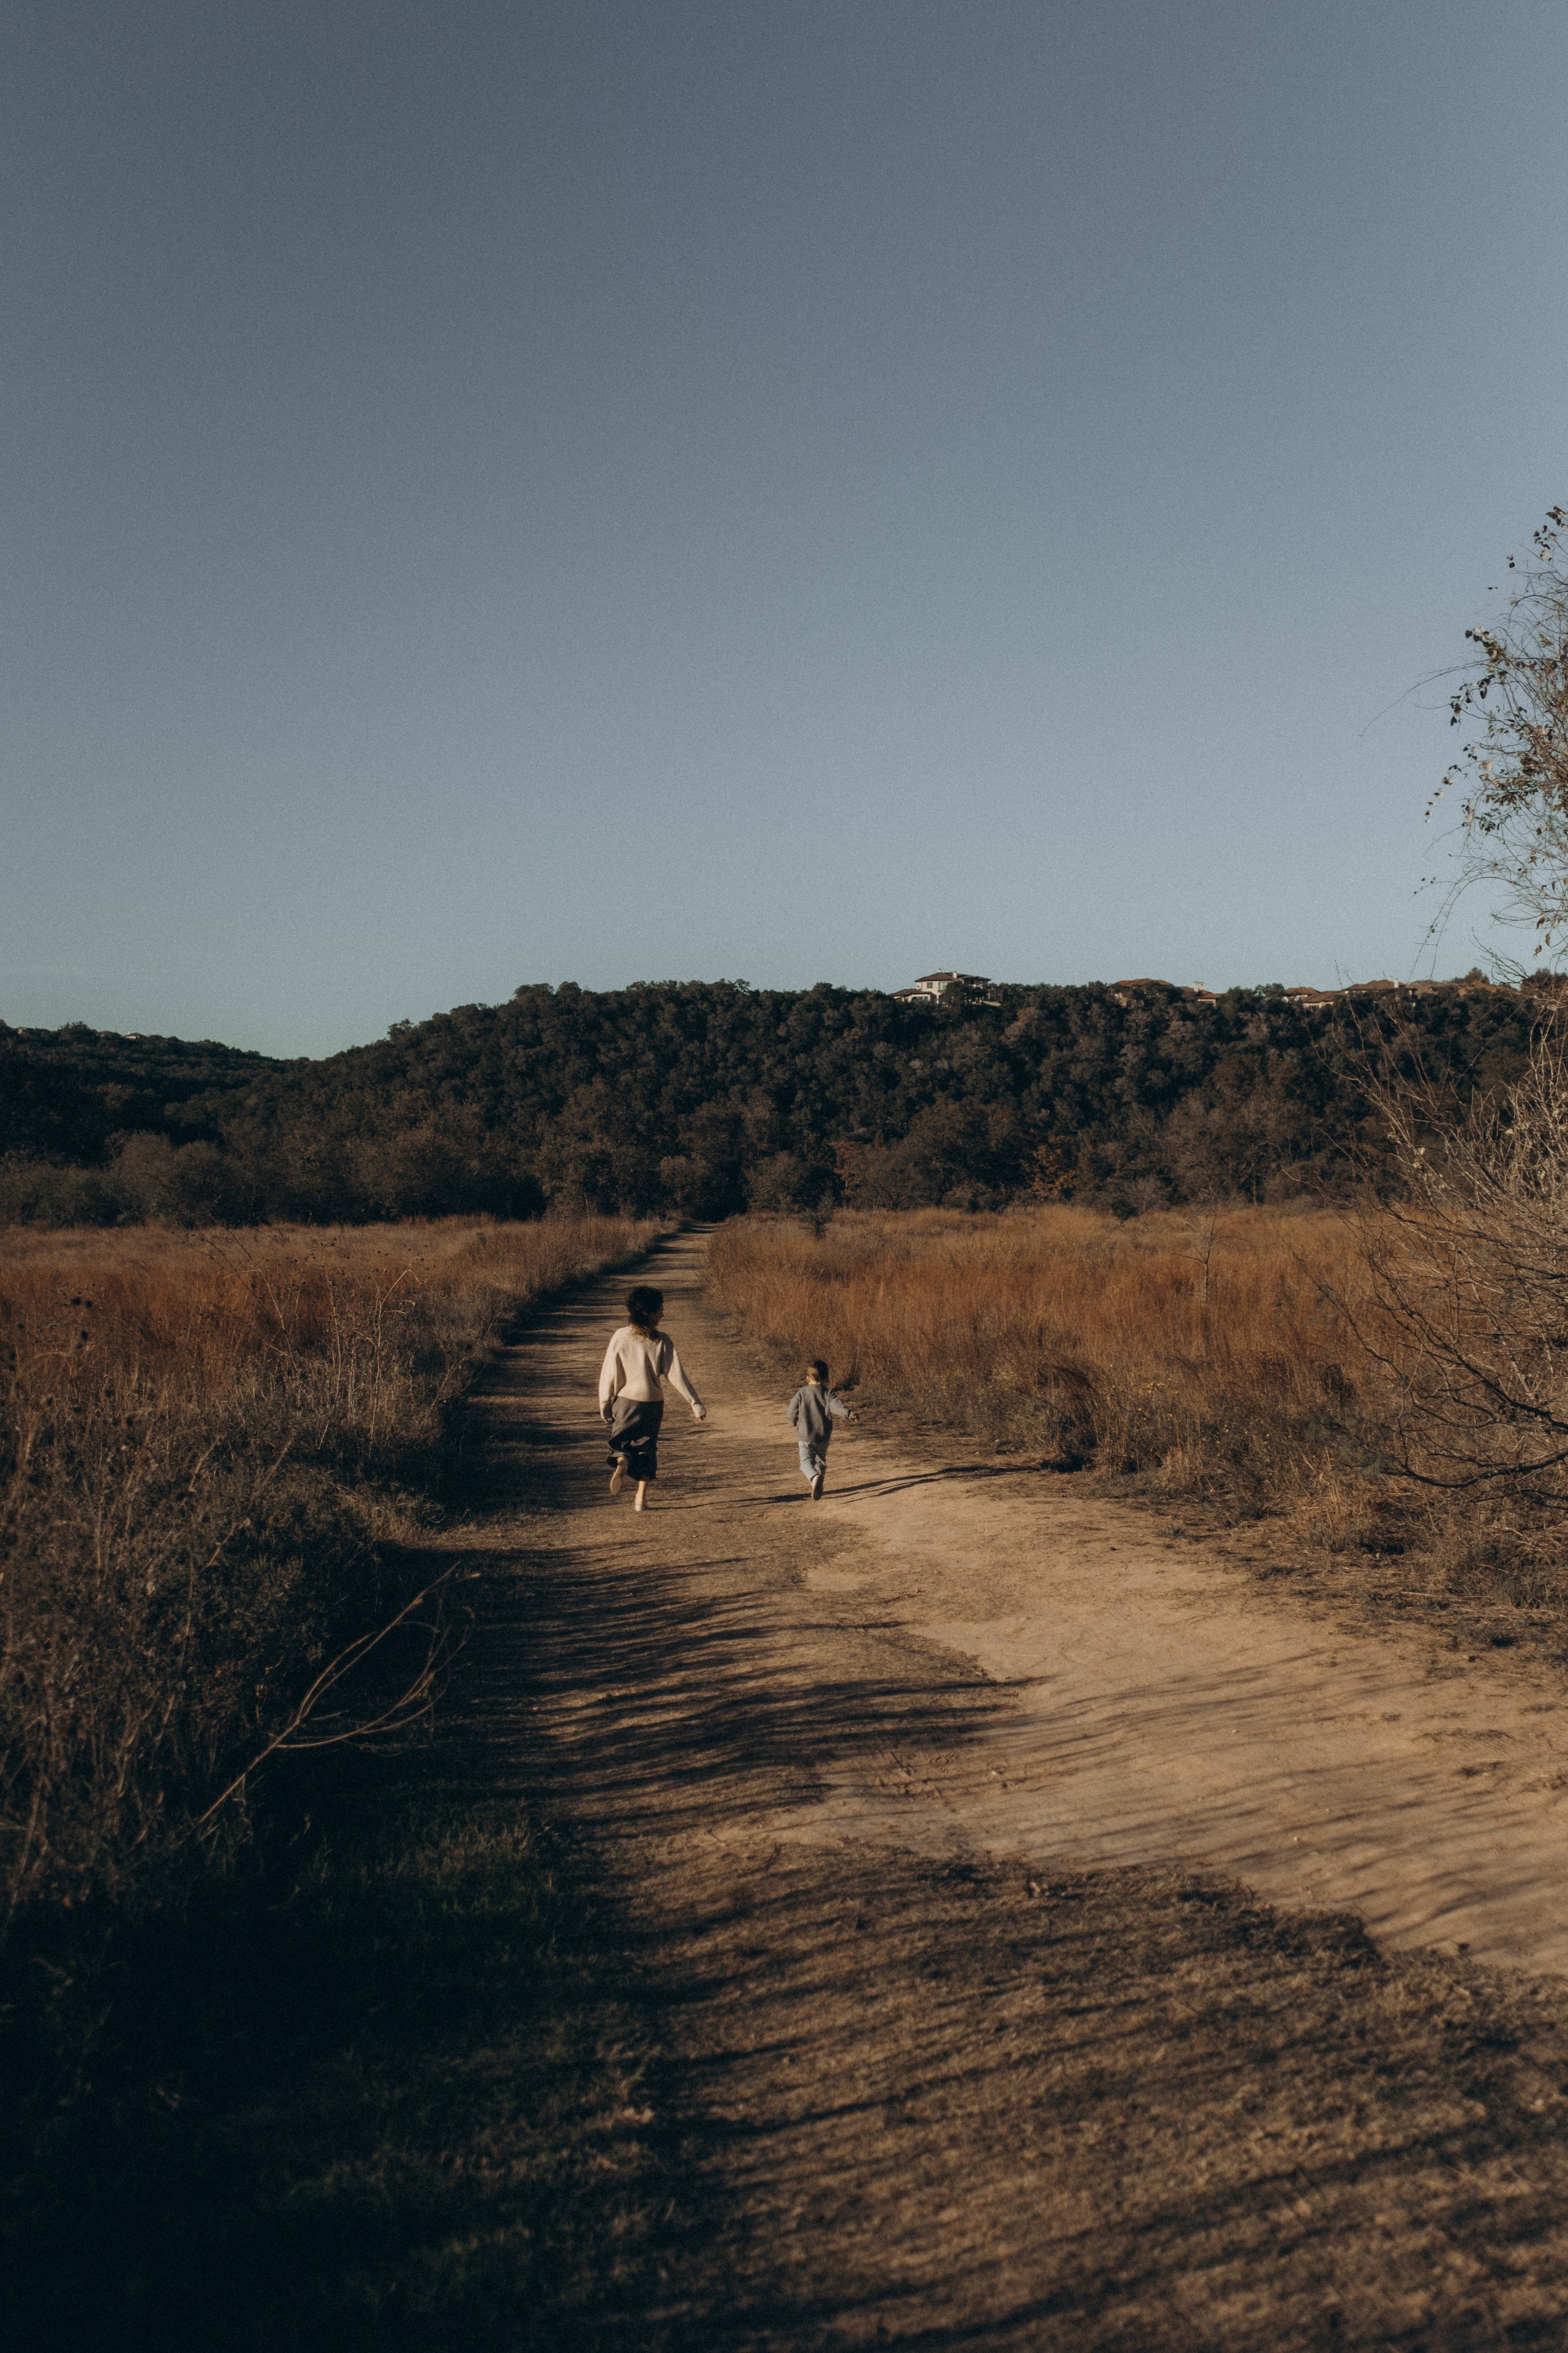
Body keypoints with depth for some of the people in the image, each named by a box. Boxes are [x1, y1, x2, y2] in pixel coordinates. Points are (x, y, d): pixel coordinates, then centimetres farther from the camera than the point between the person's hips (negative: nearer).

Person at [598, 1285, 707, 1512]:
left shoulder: (621, 1336, -8)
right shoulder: (662, 1341, -11)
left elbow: (608, 1373, -5)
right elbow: (677, 1374, -13)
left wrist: (605, 1404, 6)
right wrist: (696, 1404, -9)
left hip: (625, 1401, 0)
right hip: (652, 1404, 0)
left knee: (622, 1444, 16)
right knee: (646, 1448, 15)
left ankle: (621, 1463, -18)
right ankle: (641, 1499, 11)